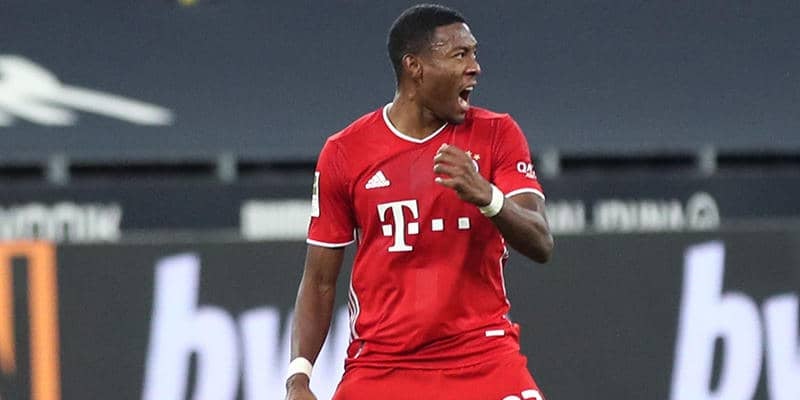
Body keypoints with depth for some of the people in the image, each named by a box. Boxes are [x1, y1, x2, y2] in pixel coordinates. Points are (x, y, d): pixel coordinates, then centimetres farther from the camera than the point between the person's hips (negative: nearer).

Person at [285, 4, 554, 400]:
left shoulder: (497, 134, 3)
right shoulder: (345, 152, 3)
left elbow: (540, 244, -8)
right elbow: (320, 281, 7)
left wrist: (486, 196, -28)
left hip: (484, 362, 0)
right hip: (380, 364, 0)